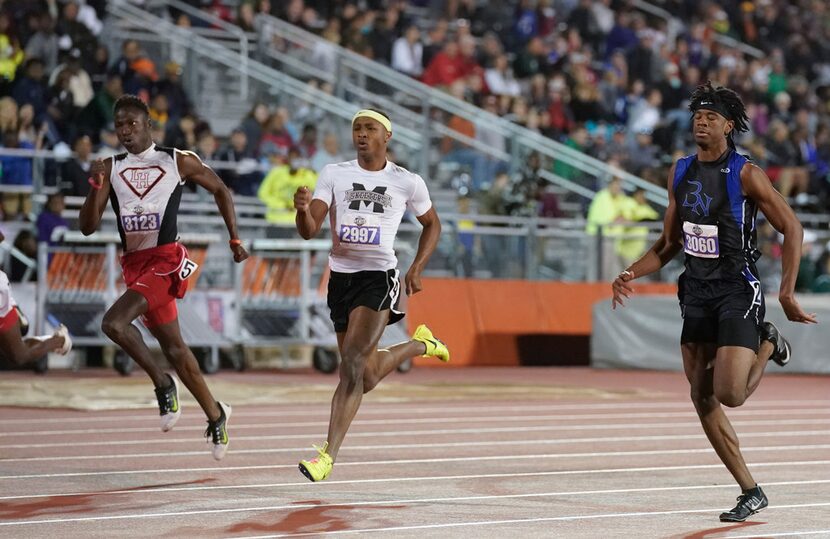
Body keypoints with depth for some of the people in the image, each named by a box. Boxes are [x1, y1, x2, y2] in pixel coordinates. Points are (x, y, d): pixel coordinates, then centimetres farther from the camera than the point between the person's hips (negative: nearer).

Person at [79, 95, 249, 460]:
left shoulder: (178, 162, -1)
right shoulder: (110, 168, 7)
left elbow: (220, 190, 13)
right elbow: (88, 227, 1)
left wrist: (235, 239, 9)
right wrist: (96, 187, -14)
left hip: (165, 260, -5)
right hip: (134, 263, 5)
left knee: (114, 322, -26)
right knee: (173, 348, 13)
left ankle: (163, 385, -8)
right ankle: (215, 415, 28)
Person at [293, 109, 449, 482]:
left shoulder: (407, 182, 1)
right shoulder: (334, 174, 4)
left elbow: (432, 224, 17)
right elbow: (310, 231, -3)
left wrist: (416, 268, 3)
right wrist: (302, 209, -26)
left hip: (379, 277, -4)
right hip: (340, 277, 4)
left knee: (352, 364, -20)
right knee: (368, 377, 14)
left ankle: (328, 456, -19)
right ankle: (419, 344, 48)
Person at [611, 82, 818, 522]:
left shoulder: (745, 173, -10)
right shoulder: (680, 172, 8)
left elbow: (791, 229, -7)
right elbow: (670, 243, 16)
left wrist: (787, 292, -14)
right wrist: (631, 274, 2)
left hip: (737, 292, -6)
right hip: (696, 292, 6)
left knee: (729, 395, -18)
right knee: (702, 398, 3)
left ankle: (768, 344, 15)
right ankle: (750, 493, 14)